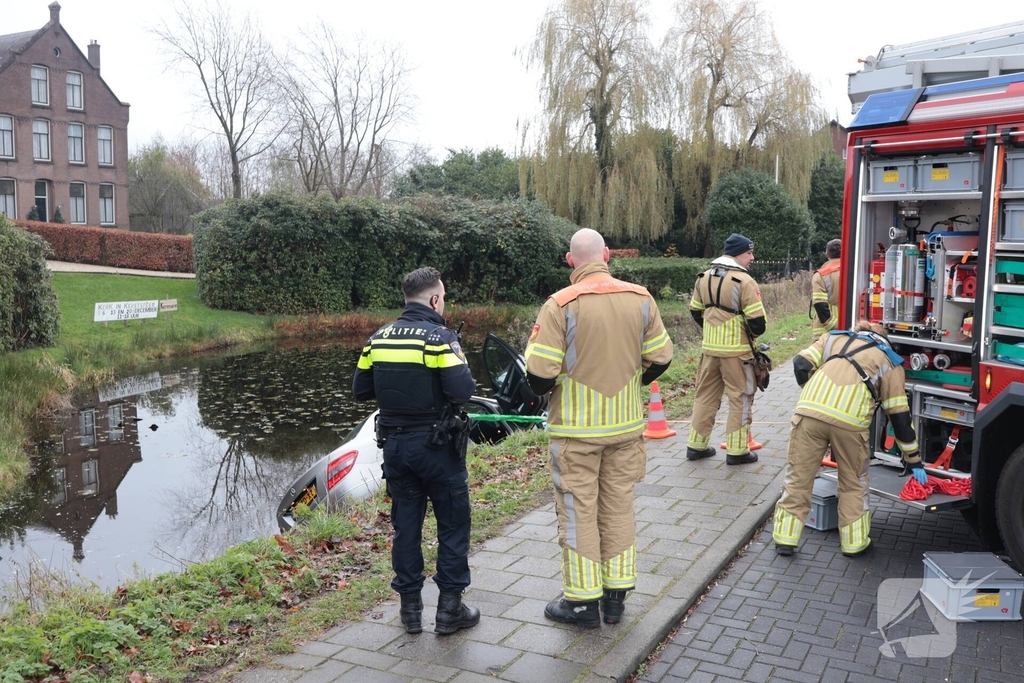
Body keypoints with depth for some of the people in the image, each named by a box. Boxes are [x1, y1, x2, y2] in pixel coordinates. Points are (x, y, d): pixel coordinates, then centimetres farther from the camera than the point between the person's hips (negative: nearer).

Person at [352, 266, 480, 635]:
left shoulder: (379, 338, 3)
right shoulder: (440, 337, -15)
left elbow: (360, 390, 6)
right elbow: (462, 390, -24)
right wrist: (464, 374, -3)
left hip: (395, 445, 5)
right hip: (437, 448, -5)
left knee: (406, 525, 14)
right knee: (453, 525, 9)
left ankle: (410, 607, 21)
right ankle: (449, 607, 14)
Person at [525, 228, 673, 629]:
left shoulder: (561, 305, -16)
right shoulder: (640, 299, -2)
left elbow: (539, 373, -18)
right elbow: (660, 358, 5)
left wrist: (540, 388, 4)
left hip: (576, 428, -4)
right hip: (626, 424, 4)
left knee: (578, 510, 7)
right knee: (619, 506, 16)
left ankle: (582, 601, 16)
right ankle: (616, 596, 25)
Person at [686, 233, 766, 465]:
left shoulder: (705, 277, 7)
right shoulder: (744, 281, -15)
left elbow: (696, 311, 15)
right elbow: (757, 322, -16)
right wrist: (752, 335, 5)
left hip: (709, 347, 6)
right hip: (736, 350, -6)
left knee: (705, 395, 15)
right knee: (740, 398, 4)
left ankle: (697, 445, 20)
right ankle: (737, 451, 8)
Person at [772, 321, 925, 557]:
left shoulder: (834, 337, 31)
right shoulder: (889, 361, 26)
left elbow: (802, 365, 16)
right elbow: (899, 416, 23)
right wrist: (914, 461, 30)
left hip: (810, 411, 1)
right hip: (849, 420, -1)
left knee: (798, 476, 14)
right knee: (853, 482, 21)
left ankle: (785, 539, 19)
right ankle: (854, 542, 27)